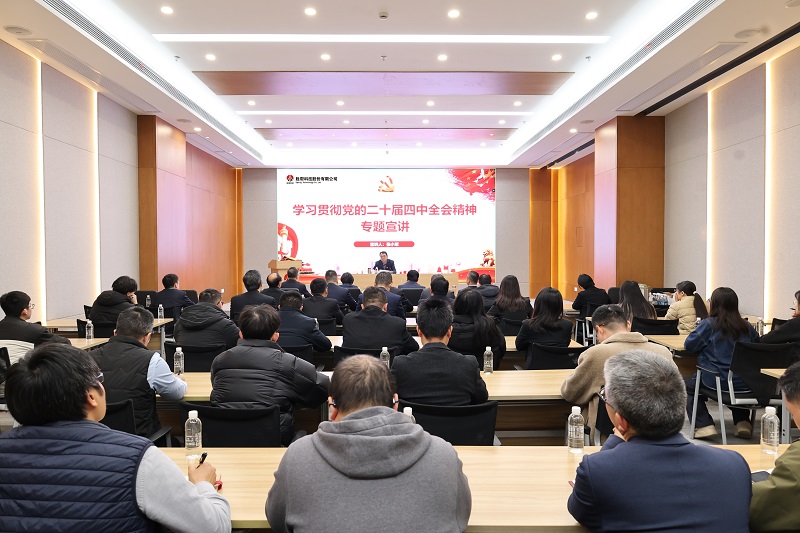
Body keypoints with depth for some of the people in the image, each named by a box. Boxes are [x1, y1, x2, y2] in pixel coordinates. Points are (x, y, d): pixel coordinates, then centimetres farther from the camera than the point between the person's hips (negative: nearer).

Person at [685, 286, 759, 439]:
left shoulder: (709, 325, -11)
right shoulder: (746, 326, 3)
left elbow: (688, 345, -5)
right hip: (745, 384, 5)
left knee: (689, 385, 20)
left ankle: (704, 426, 7)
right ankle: (743, 422, 25)